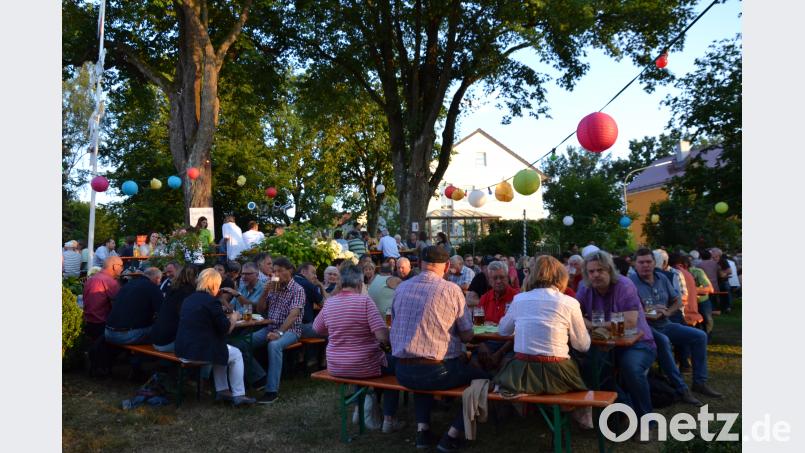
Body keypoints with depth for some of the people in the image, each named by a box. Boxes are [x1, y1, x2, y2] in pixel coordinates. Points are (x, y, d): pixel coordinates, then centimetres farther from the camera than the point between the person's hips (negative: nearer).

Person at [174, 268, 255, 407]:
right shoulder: (212, 302, -14)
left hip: (183, 349, 8)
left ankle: (222, 391, 30)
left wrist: (226, 317, 24)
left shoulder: (188, 299, 10)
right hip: (201, 351, -8)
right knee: (237, 355, 15)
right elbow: (226, 329, -8)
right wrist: (234, 317, 11)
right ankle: (238, 395, 13)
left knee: (220, 349, 31)